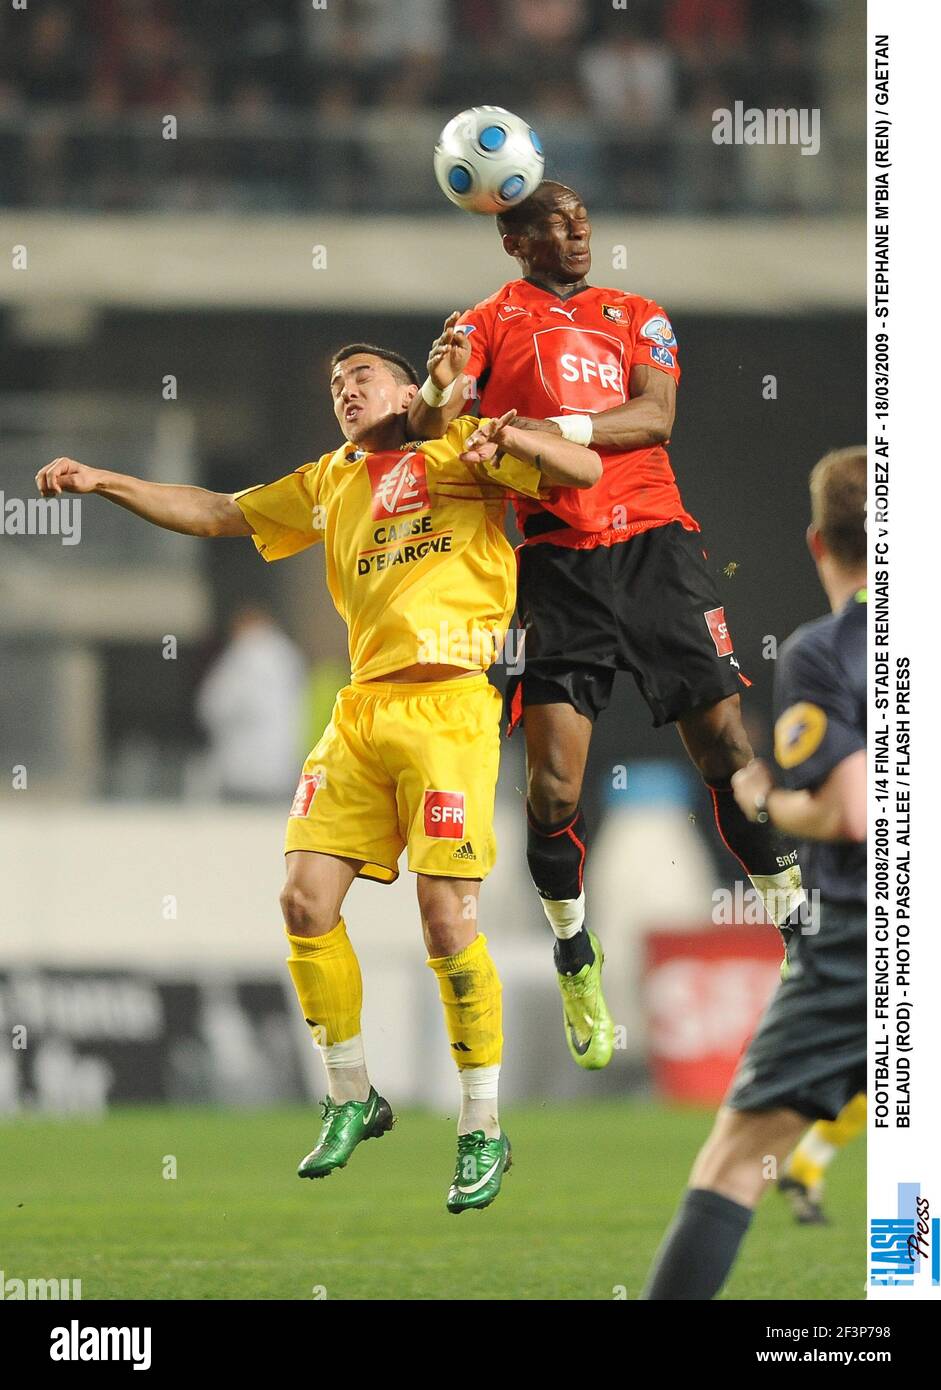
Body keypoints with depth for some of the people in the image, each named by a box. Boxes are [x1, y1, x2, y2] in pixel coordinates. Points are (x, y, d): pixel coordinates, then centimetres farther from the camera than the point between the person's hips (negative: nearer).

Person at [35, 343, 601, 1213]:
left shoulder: (461, 450, 7)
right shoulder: (330, 483, 22)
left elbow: (584, 470, -1)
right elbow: (215, 514, 27)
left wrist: (510, 440, -18)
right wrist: (105, 483, 20)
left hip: (448, 706, -6)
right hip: (363, 708, 6)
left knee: (447, 916, -10)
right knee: (307, 898, -3)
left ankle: (484, 1131, 1)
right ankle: (353, 1100, 15)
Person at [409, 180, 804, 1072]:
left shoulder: (636, 317, 17)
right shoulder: (492, 321, 9)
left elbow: (655, 415, 0)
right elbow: (427, 420, -5)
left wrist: (561, 430, -17)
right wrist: (442, 389, -29)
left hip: (653, 540, 2)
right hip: (558, 557, -2)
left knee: (726, 745, -3)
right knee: (553, 779, -10)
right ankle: (576, 962, 9)